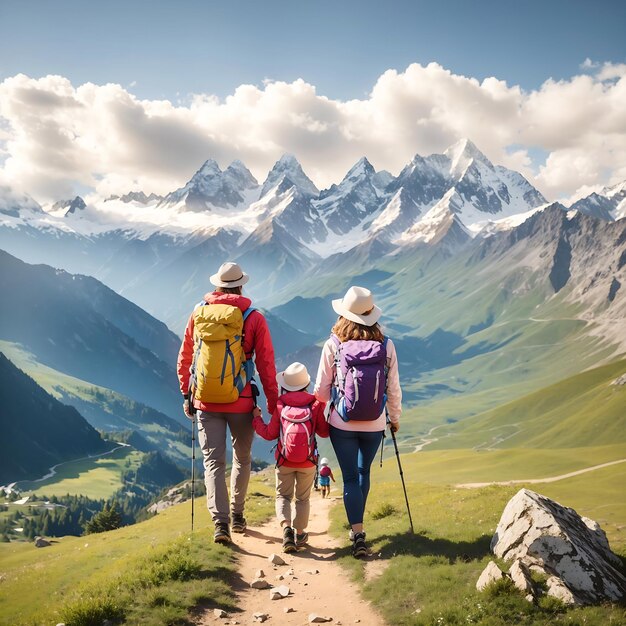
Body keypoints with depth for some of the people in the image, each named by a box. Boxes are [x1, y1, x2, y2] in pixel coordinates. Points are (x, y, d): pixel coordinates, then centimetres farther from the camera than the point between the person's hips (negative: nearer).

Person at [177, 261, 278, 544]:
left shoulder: (198, 314, 3)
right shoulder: (253, 318, -5)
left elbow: (184, 359, 9)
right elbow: (266, 364, -5)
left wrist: (186, 396, 19)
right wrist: (273, 402, 2)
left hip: (205, 402, 1)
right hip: (240, 403, -1)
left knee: (213, 462, 5)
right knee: (242, 459, 19)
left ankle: (220, 523, -7)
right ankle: (237, 516, 29)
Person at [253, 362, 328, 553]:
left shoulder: (280, 406, -7)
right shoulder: (315, 404, -6)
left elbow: (270, 434, -1)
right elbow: (324, 432, 1)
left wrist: (257, 419, 14)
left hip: (284, 462, 0)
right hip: (308, 462, 1)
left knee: (283, 496, 11)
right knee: (303, 498, 16)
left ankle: (286, 527, -12)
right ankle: (299, 534, 18)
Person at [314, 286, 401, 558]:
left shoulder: (333, 345, -12)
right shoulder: (386, 346, -8)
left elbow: (321, 390, -6)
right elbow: (393, 390, -2)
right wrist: (395, 418, 15)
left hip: (342, 424, -2)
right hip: (374, 425, 2)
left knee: (350, 477, 9)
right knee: (363, 472, 23)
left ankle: (358, 534, 1)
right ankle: (357, 526, 36)